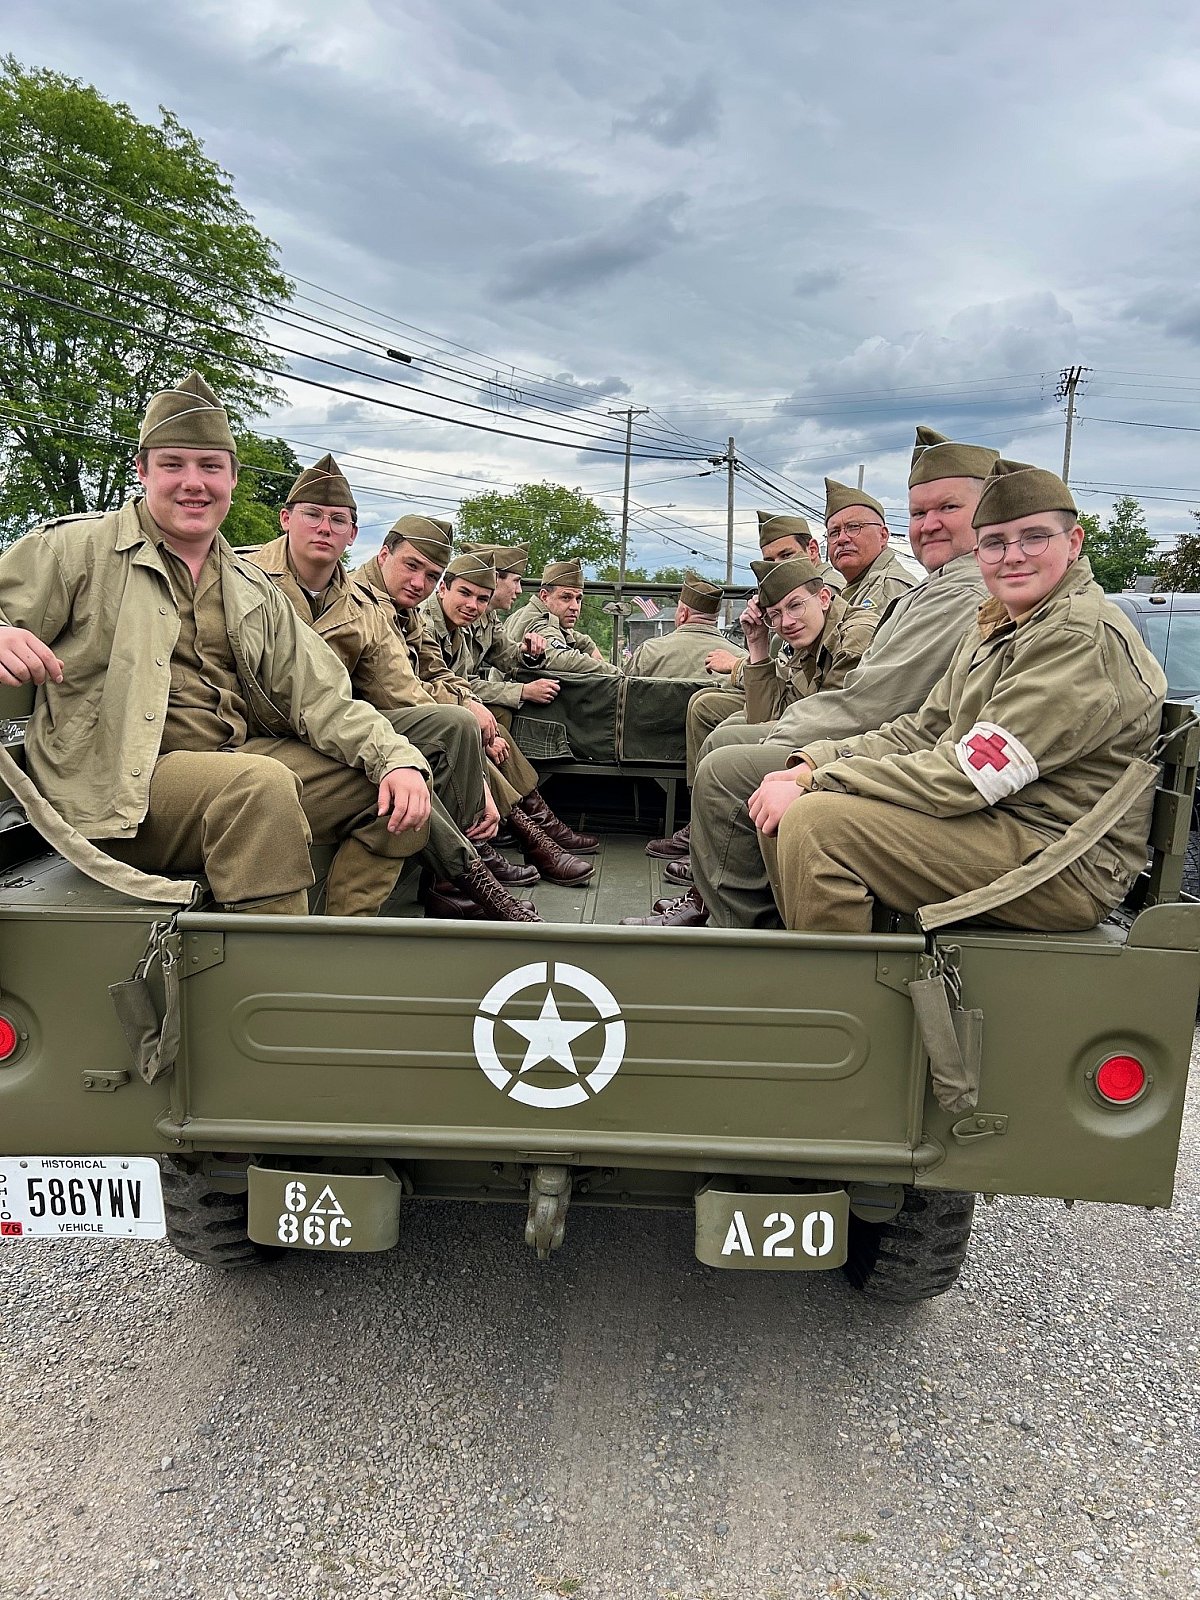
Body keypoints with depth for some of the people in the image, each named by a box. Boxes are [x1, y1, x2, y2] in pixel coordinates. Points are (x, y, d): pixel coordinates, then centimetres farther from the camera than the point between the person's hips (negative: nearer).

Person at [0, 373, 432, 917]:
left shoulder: (252, 589, 17)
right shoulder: (80, 547, 3)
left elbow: (318, 696, 8)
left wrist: (397, 758, -9)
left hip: (236, 762, 6)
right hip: (120, 787, -6)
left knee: (400, 790, -7)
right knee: (263, 784, -35)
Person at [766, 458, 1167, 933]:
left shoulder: (1083, 637, -16)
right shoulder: (998, 626, 15)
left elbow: (967, 774, -22)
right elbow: (921, 731, 13)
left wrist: (818, 783, -18)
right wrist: (812, 764, -3)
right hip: (992, 824, 9)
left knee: (818, 821, -24)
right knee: (789, 808, 3)